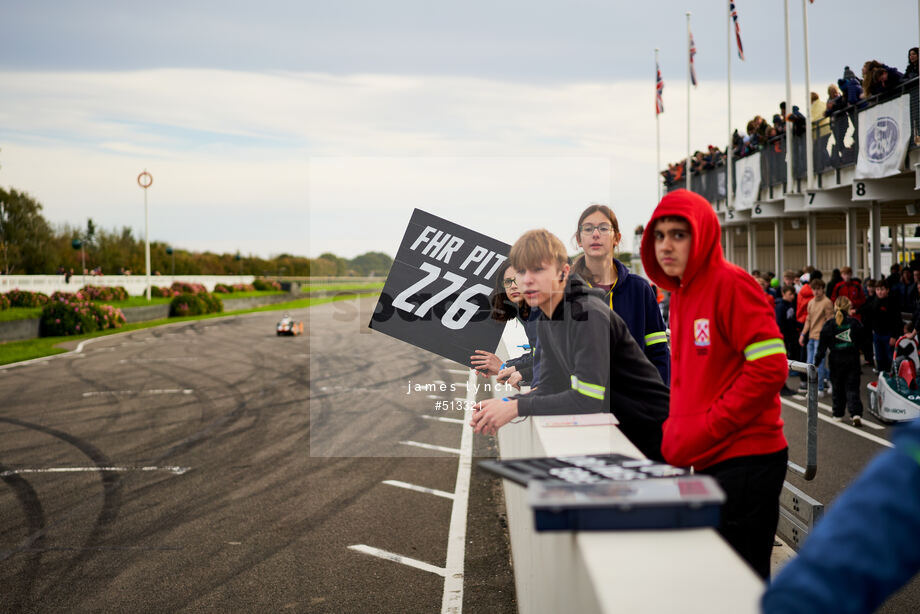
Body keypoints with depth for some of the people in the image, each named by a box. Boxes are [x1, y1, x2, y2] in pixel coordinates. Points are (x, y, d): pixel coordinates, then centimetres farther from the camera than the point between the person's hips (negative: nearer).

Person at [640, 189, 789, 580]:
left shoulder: (731, 284, -13)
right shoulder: (681, 293, 14)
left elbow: (770, 367, -20)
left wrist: (702, 432, -18)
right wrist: (676, 431, 6)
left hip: (744, 459, -9)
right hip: (710, 461, 9)